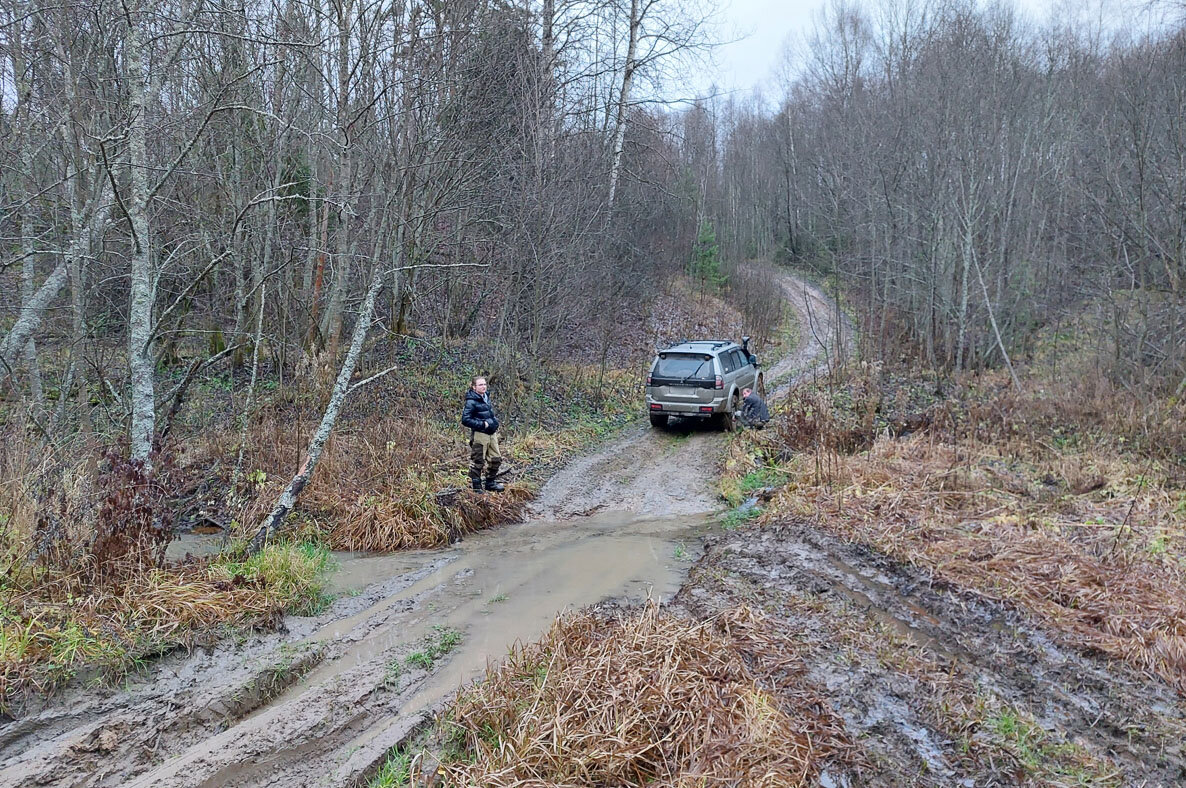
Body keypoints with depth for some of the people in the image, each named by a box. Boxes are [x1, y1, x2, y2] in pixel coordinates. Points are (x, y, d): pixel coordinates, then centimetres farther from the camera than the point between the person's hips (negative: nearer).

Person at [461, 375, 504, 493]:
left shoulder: (486, 397, 11)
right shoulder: (471, 401, -15)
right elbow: (465, 420, -20)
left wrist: (495, 421, 10)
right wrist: (482, 424, -19)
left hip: (491, 433, 8)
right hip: (479, 435, -8)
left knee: (496, 459, 13)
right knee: (477, 461, 1)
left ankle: (491, 483, 29)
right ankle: (476, 487, 12)